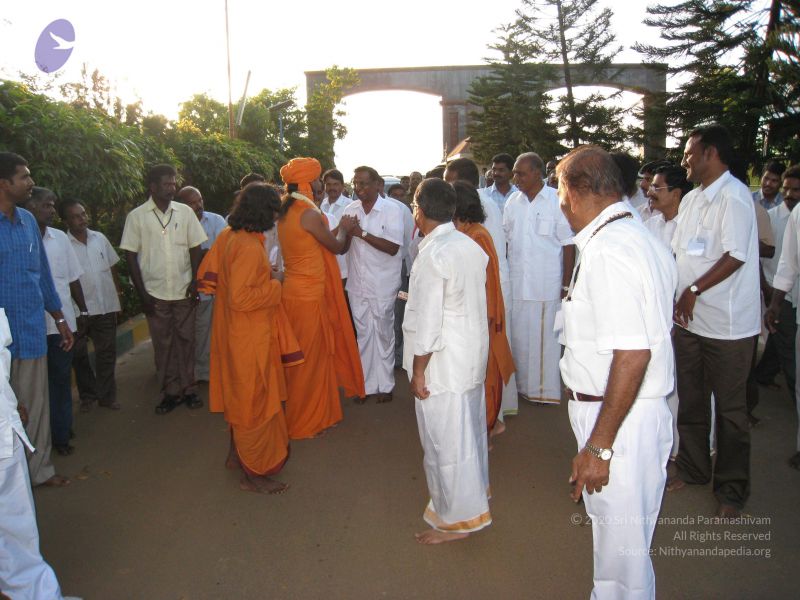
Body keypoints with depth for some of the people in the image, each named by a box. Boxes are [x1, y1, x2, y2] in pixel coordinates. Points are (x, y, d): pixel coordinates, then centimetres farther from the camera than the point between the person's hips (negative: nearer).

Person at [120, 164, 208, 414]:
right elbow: (131, 256, -1)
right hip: (155, 293, -1)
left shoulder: (185, 212, 2)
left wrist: (195, 282, -3)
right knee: (162, 344, 7)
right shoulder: (137, 216, -2)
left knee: (186, 340, 6)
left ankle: (188, 388, 18)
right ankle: (170, 392, 18)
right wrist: (142, 293, -5)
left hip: (184, 291, 1)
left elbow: (195, 249, 5)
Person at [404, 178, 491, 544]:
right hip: (474, 355, 9)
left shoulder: (432, 256, -21)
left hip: (443, 365, -9)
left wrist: (418, 372, -13)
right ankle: (475, 491, 43)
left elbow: (426, 324, -22)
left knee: (445, 442, 6)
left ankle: (456, 520, 20)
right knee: (470, 429, 23)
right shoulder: (472, 246, 4)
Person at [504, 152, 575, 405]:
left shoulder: (557, 201, -8)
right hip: (516, 284, 5)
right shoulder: (513, 201, 7)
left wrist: (566, 285, -7)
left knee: (545, 337, 3)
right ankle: (522, 384, 27)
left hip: (546, 285, -4)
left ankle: (546, 389, 17)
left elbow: (568, 245, -6)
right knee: (518, 336, 12)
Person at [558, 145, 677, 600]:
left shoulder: (608, 250, -22)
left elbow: (633, 354, -27)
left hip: (620, 420, -10)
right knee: (620, 537, 24)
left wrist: (600, 443, -23)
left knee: (621, 550, 7)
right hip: (644, 412, 10)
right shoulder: (645, 239, 9)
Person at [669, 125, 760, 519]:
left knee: (730, 409, 6)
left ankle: (732, 489, 22)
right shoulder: (691, 200, 11)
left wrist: (694, 289, -18)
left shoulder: (734, 196, -15)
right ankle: (692, 466, 36)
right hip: (688, 320, 8)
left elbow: (735, 256, -21)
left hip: (727, 324, -8)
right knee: (690, 401, 18)